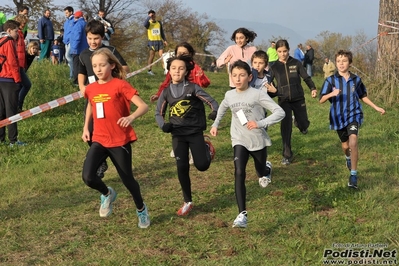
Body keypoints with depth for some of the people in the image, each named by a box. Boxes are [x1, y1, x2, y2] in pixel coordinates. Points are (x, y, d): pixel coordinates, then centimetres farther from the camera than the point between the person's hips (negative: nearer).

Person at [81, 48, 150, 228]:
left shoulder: (120, 85, -12)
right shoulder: (91, 89, 5)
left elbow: (143, 106, -20)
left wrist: (131, 117, -40)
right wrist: (86, 128, 19)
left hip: (120, 140, -4)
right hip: (99, 140, 4)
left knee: (127, 179, 8)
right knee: (88, 177, -16)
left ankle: (141, 209, 37)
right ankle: (107, 194, 18)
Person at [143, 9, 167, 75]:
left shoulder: (159, 23, 12)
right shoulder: (149, 23, 0)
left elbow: (162, 32, 20)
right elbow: (145, 24, -26)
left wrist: (165, 40, 14)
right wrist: (149, 17, -21)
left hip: (159, 41, 3)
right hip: (152, 41, -3)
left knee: (162, 55, -5)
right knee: (152, 56, -1)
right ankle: (149, 70, 7)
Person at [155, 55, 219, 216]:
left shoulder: (193, 88, -6)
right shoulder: (166, 92, 3)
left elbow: (211, 101, -6)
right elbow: (158, 113, 11)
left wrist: (215, 113, -27)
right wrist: (163, 125, -10)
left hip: (195, 132, -2)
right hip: (178, 135, 2)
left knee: (202, 166, -9)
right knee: (182, 168, -3)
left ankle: (207, 148, 28)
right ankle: (187, 202, 13)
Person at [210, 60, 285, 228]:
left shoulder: (258, 94, -16)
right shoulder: (229, 95, -2)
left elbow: (280, 112, -20)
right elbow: (222, 109, 23)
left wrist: (260, 123, -30)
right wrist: (215, 124, 19)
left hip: (259, 141, -1)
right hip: (239, 141, 2)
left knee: (262, 175, 18)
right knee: (239, 173, -21)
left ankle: (266, 169, 59)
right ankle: (242, 214, -22)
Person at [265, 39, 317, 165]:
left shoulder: (296, 63, -2)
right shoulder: (274, 67, -1)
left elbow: (306, 77, -1)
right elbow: (267, 83, 2)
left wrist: (313, 88, -17)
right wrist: (272, 90, -19)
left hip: (298, 99, 0)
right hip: (284, 101, 0)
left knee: (303, 125, 6)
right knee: (285, 126, -8)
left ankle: (301, 123, 47)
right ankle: (287, 155, 3)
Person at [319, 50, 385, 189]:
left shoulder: (356, 79, 0)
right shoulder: (330, 80, -7)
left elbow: (363, 96, 16)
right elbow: (321, 100, -12)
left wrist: (376, 107, 13)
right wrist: (332, 94, -31)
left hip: (353, 115, -1)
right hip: (338, 117, 1)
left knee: (353, 141, -25)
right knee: (345, 146, 15)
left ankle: (353, 174, -15)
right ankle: (348, 158, 54)